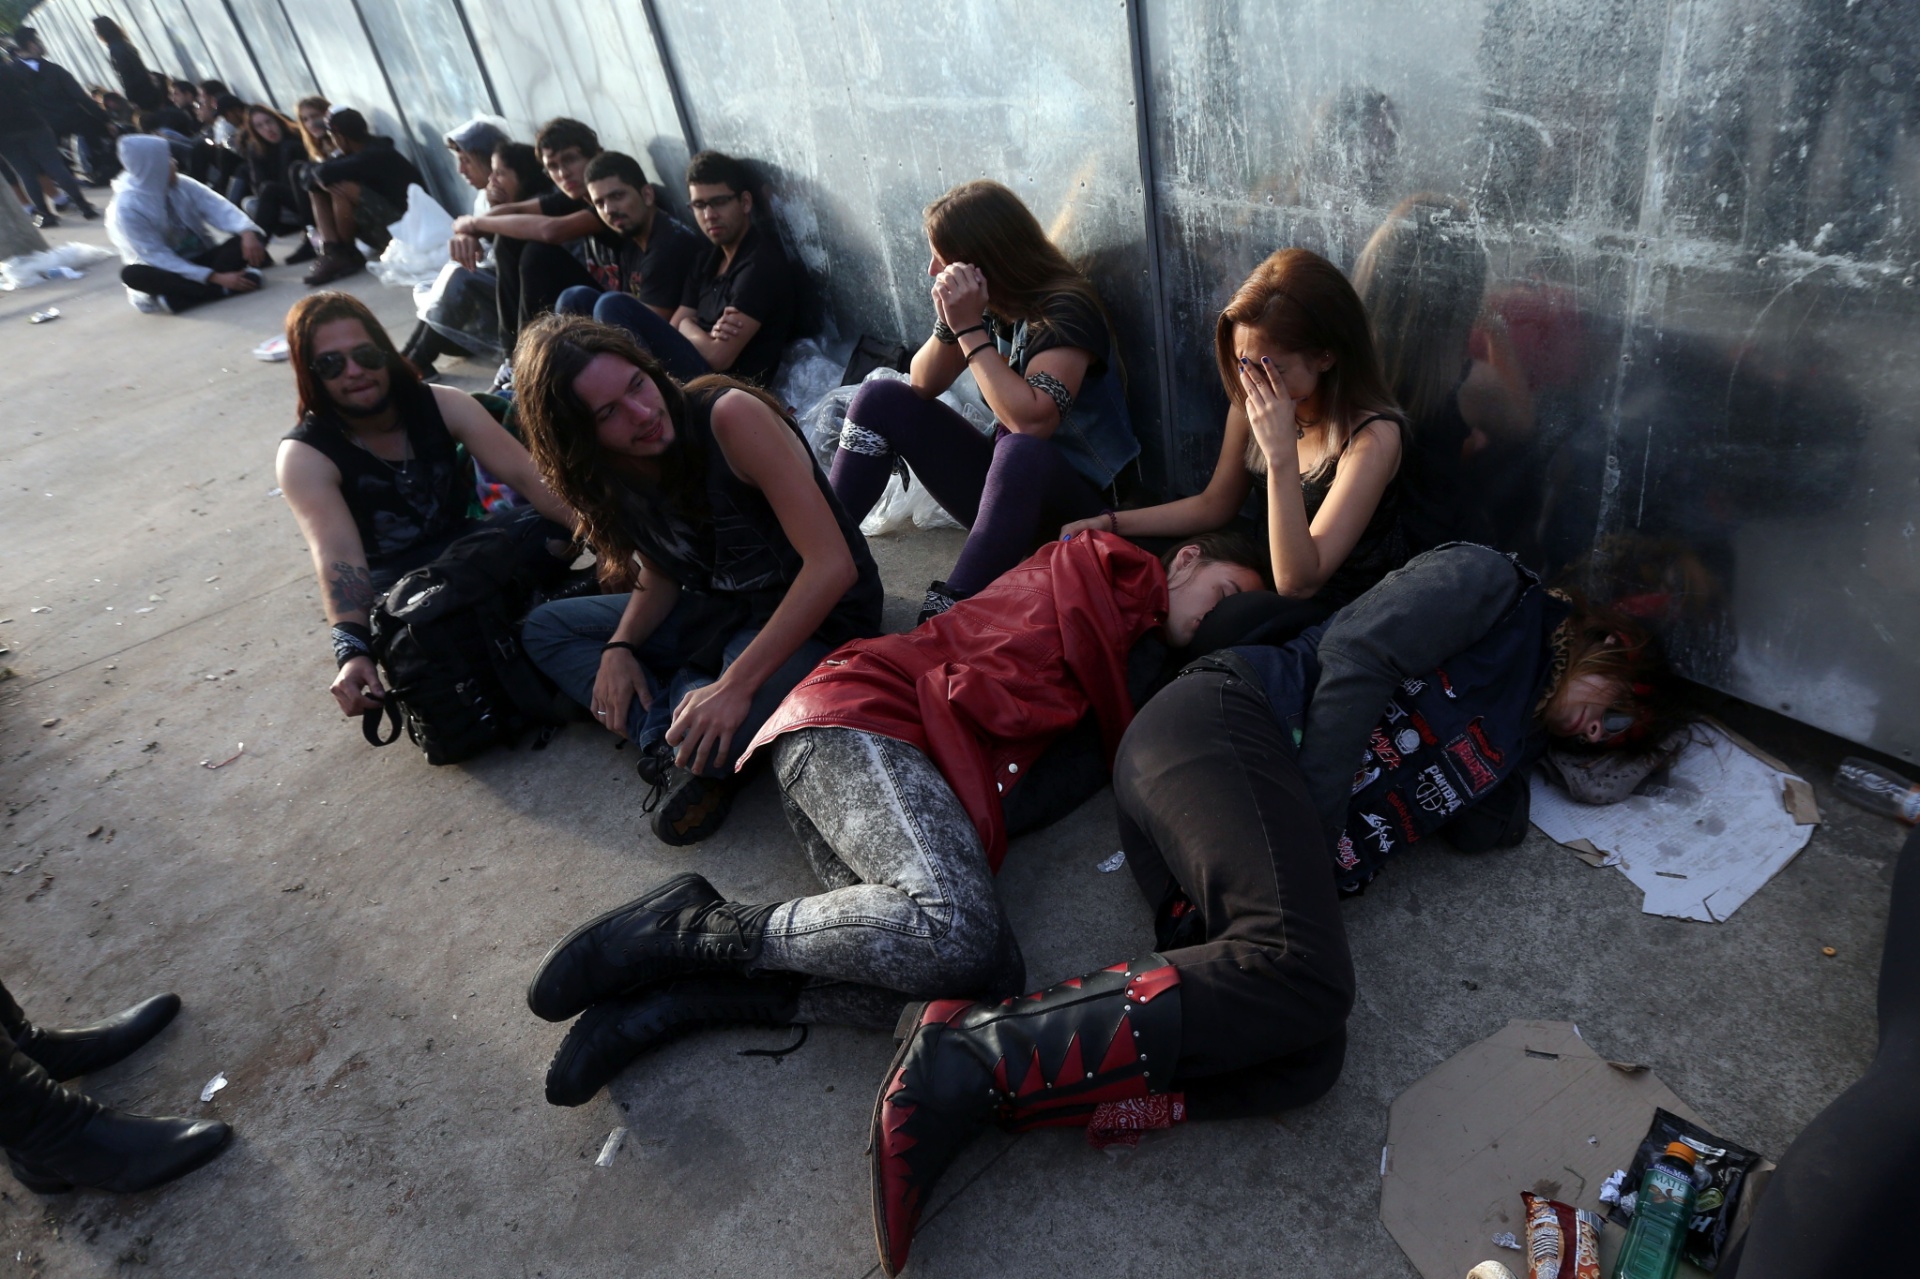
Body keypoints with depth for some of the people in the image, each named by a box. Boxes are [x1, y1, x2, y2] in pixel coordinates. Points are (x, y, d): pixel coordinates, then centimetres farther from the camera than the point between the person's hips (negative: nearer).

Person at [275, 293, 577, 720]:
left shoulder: (442, 404, -8)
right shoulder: (304, 456, -15)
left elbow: (525, 473, -20)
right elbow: (337, 555, -31)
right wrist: (352, 650, -48)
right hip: (394, 582, -2)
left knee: (555, 521, -26)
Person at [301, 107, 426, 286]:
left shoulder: (377, 155, -21)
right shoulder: (360, 151, 7)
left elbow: (325, 173, -27)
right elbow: (317, 176, 6)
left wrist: (318, 175, -6)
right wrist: (320, 180, -15)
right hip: (381, 226, 10)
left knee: (343, 188, -27)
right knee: (319, 191, 4)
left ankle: (346, 254, -7)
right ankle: (332, 251, -13)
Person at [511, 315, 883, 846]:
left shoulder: (731, 416, -25)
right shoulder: (613, 477, -3)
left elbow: (833, 564, -30)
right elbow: (661, 575, 11)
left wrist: (735, 684, -32)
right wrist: (619, 647, -11)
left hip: (815, 616, -8)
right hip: (719, 610, 8)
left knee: (719, 736, -38)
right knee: (543, 629, 3)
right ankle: (671, 740, -14)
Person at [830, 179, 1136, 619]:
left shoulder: (1066, 310, -19)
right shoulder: (989, 303, 1)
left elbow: (1030, 422, -33)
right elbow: (922, 385, 3)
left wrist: (970, 328, -26)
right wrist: (948, 322, -15)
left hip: (1073, 505, -7)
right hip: (1003, 482, 7)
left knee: (1019, 452, -41)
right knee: (880, 398, -3)